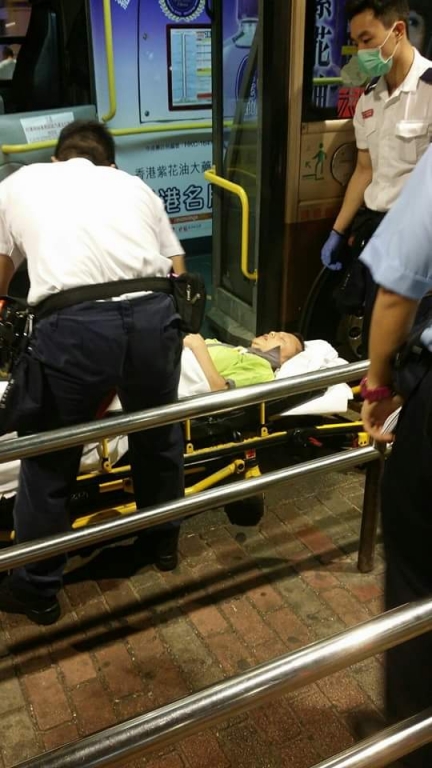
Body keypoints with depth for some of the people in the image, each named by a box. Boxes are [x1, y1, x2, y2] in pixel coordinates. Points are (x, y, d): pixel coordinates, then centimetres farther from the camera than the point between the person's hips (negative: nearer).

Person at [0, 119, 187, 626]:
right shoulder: (135, 185, 27)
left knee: (48, 461, 17)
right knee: (158, 436, 27)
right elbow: (178, 272, 24)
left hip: (73, 326, -2)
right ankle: (164, 542, 49)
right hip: (153, 314, 3)